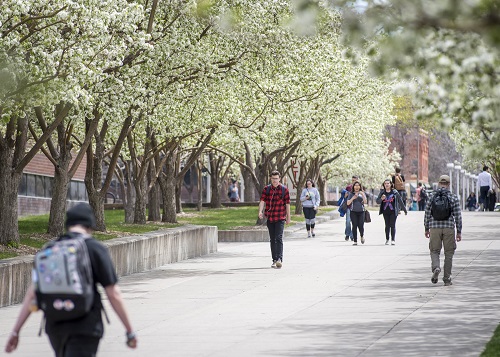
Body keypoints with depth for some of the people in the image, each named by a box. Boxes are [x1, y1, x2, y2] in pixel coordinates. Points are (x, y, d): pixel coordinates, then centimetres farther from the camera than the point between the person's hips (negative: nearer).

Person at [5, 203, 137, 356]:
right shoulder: (96, 249, -5)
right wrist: (130, 331, 1)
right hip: (86, 326, -5)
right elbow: (113, 294, -7)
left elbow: (32, 294, 4)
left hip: (56, 326, 5)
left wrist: (15, 332, 6)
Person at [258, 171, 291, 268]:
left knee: (279, 238, -15)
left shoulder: (284, 190, -1)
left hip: (280, 218, -3)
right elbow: (262, 201, -6)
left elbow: (287, 204, 2)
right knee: (272, 239, 9)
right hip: (269, 218, 3)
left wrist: (288, 218, 3)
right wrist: (260, 211, -23)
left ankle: (280, 259, -23)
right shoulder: (266, 189, 5)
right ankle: (274, 260, 15)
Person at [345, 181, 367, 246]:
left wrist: (362, 194, -12)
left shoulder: (362, 193, 10)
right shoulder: (351, 194, 8)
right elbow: (348, 203, 3)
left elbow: (365, 202, -2)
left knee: (361, 226, -10)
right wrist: (353, 198, -12)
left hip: (361, 212, 0)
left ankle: (362, 236, 20)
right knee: (354, 226, -5)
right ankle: (355, 241, 1)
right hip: (353, 212, 0)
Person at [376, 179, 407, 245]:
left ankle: (393, 240, -4)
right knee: (387, 225, 7)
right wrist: (381, 199, -20)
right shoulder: (382, 192, 5)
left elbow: (400, 201, 5)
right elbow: (377, 201, 2)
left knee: (392, 225, -6)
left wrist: (405, 210, 9)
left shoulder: (394, 192, -2)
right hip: (385, 212, 2)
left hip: (393, 212, -2)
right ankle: (387, 239, 19)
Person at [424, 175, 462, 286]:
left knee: (434, 251, 10)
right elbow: (458, 216, -3)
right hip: (449, 228, -1)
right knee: (449, 254, 8)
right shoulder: (453, 197, -1)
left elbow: (427, 214, 5)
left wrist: (427, 229, 16)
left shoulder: (432, 197, 2)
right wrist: (459, 232, 3)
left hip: (435, 228, 1)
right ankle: (447, 279, 9)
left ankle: (436, 267, -19)